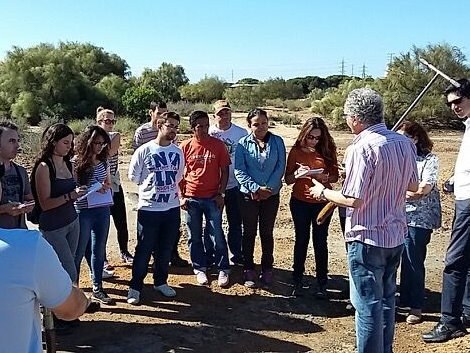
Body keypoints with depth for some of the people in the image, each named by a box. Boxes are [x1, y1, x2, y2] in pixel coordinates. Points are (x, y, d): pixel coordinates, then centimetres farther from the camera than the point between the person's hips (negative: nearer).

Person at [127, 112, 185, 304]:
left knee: (166, 249, 14)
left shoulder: (178, 152, 4)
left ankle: (160, 282, 31)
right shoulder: (144, 151, -9)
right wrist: (151, 187, 5)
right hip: (148, 208, -4)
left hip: (172, 207, 4)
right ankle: (135, 287, 16)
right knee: (144, 250, 3)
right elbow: (133, 176, -1)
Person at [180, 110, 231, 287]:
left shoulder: (218, 145, -2)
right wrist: (182, 196, 0)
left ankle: (223, 270, 15)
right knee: (195, 237, 10)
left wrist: (221, 194, -5)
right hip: (191, 199, 1)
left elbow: (224, 171, 2)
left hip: (213, 198, -1)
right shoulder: (185, 146, 0)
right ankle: (199, 268, 24)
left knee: (217, 236, 3)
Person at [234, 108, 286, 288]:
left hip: (271, 194, 1)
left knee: (267, 233, 11)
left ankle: (267, 269, 25)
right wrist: (256, 188, -16)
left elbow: (281, 167, -4)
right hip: (249, 195, -1)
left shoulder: (277, 142, 0)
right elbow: (239, 171, -8)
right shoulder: (243, 144, -4)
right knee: (249, 233, 8)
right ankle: (249, 270, 20)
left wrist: (268, 188, -13)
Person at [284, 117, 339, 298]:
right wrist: (297, 174, -23)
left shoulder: (328, 151, -2)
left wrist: (323, 176, -20)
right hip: (300, 202, 0)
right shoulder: (296, 151, -3)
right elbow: (288, 179, -2)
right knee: (301, 240, 8)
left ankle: (321, 283, 16)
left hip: (322, 202, 0)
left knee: (320, 241, 6)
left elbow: (335, 176, 1)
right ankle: (297, 280, 21)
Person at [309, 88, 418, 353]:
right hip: (396, 234, 8)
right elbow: (413, 186, 11)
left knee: (368, 303, 5)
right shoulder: (404, 143, 1)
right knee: (386, 297, 22)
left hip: (368, 238, -8)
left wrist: (323, 192, -6)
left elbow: (354, 200, -22)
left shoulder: (363, 149, -21)